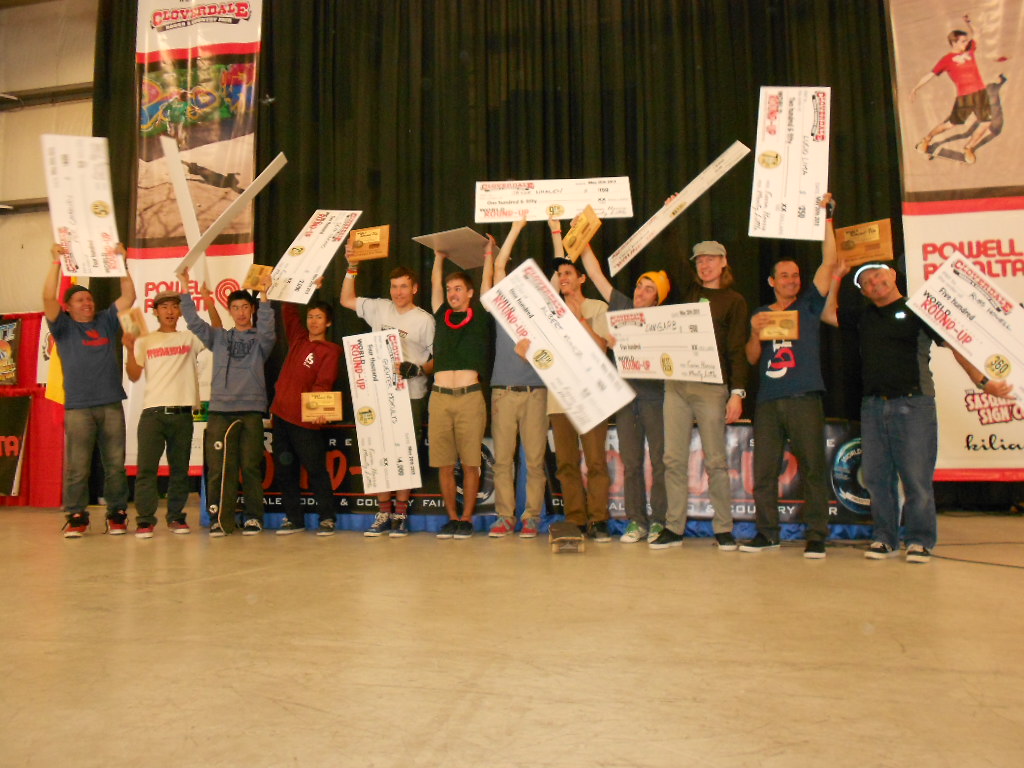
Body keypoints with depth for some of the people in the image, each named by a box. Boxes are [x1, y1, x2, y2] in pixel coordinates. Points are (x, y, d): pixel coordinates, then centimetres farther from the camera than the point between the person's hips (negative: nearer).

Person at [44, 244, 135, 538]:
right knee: (77, 466, -4)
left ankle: (117, 514, 10)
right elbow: (48, 298, -4)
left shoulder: (106, 322, 17)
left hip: (111, 405, 2)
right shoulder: (64, 326, 10)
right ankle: (76, 517, 4)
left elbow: (129, 296, 12)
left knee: (115, 464, 3)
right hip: (78, 407, -2)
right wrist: (56, 262, -6)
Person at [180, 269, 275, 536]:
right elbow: (193, 321, 8)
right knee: (219, 467, -3)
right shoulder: (219, 337, 17)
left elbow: (267, 329, -10)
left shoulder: (260, 340, 11)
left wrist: (264, 296, -20)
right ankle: (218, 517, 4)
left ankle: (253, 517, 7)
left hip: (251, 410, -2)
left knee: (251, 466, -1)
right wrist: (185, 289, 0)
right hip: (220, 409, 2)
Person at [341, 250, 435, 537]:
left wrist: (416, 369, -18)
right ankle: (383, 513, 14)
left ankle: (401, 513, 9)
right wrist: (352, 267, 12)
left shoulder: (425, 320, -1)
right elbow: (346, 300, 20)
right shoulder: (380, 309, 11)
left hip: (411, 396, -4)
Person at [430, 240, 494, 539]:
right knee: (444, 463, 5)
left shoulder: (479, 317, 9)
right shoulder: (442, 316, 17)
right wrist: (439, 256, 33)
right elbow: (435, 283, 25)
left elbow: (487, 282, 12)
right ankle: (452, 517, 16)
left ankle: (467, 518, 10)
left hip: (470, 397, -3)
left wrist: (489, 254, 22)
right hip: (440, 397, 3)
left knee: (470, 463, 0)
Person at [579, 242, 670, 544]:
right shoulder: (622, 307, 11)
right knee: (631, 462, 6)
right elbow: (595, 272, 13)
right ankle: (636, 521, 13)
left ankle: (660, 521, 7)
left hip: (654, 396, -4)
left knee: (660, 460, -2)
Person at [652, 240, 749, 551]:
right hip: (676, 384, 4)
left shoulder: (734, 301, 6)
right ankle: (673, 528, 8)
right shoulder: (687, 293, 17)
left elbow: (737, 349, 0)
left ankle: (723, 529, 8)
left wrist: (737, 391, -8)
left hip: (711, 387, -4)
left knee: (715, 460, -1)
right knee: (674, 458, 2)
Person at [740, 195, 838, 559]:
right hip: (767, 401, 3)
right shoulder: (760, 314, 16)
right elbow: (752, 358, 9)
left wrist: (826, 219, -2)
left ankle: (817, 535, 4)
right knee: (763, 468, 3)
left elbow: (829, 262, 1)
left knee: (813, 467, -3)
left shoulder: (809, 305, 11)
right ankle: (767, 532, 13)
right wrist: (756, 332, -9)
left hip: (804, 398, -2)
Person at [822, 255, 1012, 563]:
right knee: (876, 477, 5)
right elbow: (828, 314, 27)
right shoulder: (863, 316, 18)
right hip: (873, 406, 5)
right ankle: (885, 538, 14)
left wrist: (982, 381, -8)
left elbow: (956, 345, 1)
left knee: (916, 477, -4)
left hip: (913, 403, -4)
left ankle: (919, 541, 8)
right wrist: (837, 278, 22)